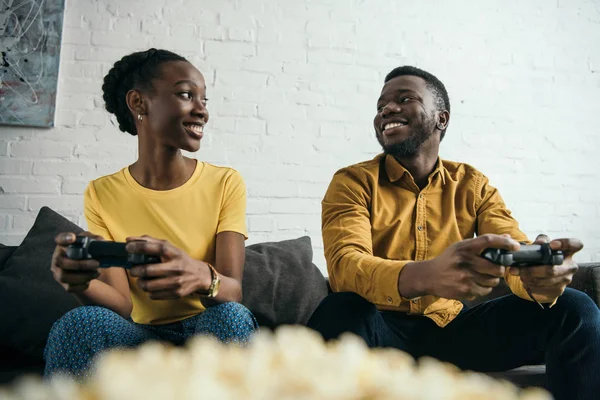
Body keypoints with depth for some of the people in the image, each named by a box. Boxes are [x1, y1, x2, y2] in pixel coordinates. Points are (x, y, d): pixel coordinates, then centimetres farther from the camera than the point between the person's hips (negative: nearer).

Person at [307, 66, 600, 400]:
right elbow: (344, 265, -23)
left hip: (449, 327, 3)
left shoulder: (473, 185, 5)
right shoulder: (353, 182, -6)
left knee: (573, 308, -13)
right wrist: (425, 276, -45)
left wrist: (541, 273, -34)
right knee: (342, 312, -37)